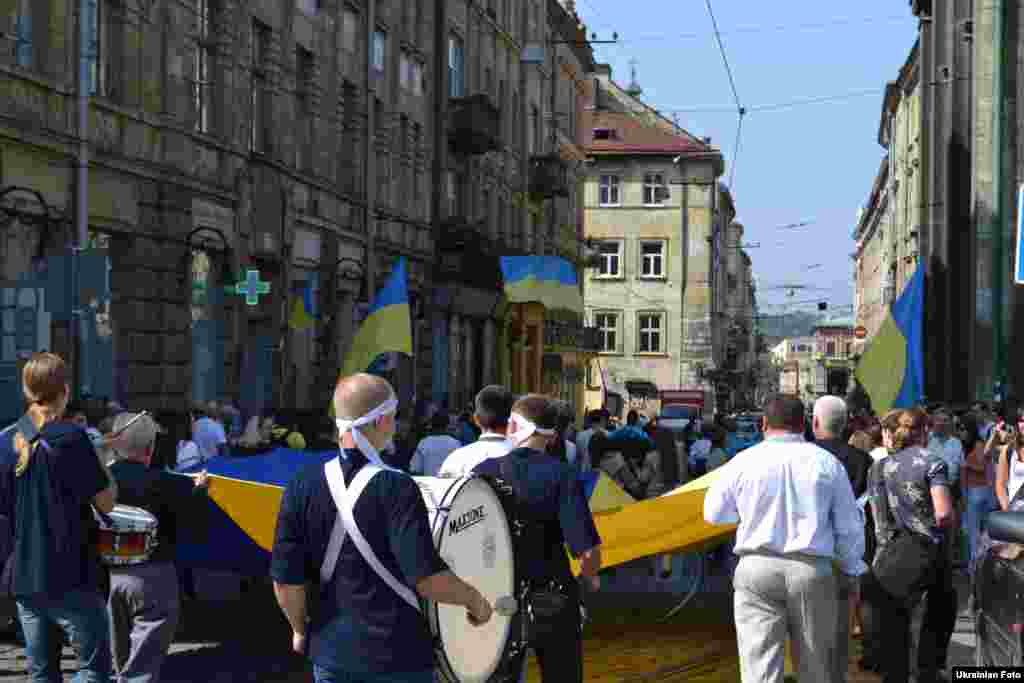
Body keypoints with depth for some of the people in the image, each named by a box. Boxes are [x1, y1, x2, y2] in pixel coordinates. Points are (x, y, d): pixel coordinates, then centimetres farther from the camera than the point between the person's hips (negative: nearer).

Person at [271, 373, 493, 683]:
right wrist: (474, 599, -3)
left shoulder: (302, 487, -4)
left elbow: (286, 582, -2)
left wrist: (300, 629, 15)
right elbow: (428, 580, -21)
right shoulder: (395, 488, -16)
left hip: (331, 656, 4)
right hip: (399, 658, -4)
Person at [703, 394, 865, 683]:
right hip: (812, 571, 1)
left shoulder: (743, 462, 0)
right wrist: (851, 570, 21)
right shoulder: (827, 462, 2)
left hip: (756, 569, -1)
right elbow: (849, 526, 8)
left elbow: (714, 513, 13)